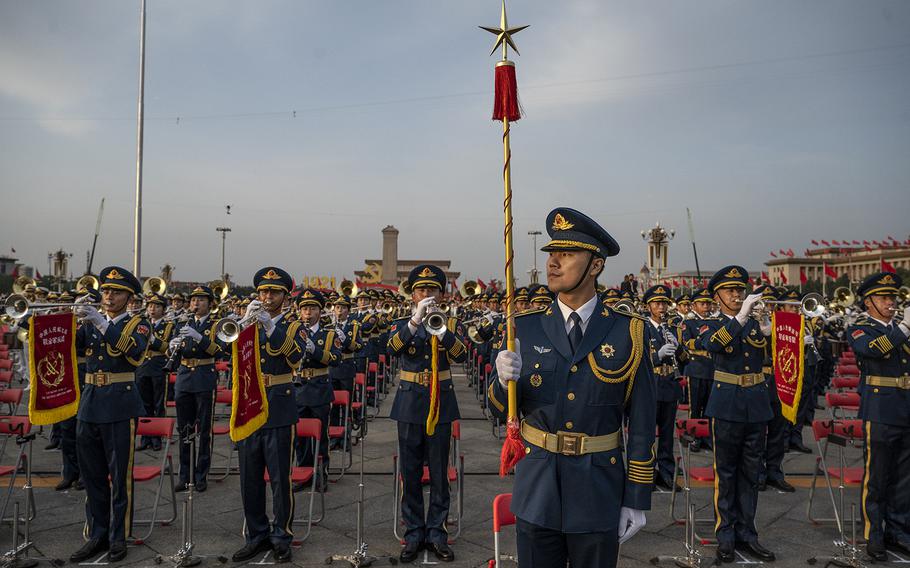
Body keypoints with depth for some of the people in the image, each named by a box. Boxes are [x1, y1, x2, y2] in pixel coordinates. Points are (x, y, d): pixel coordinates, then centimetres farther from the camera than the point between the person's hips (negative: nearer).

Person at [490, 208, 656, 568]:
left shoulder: (628, 333, -6)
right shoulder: (526, 329, -1)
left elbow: (642, 424, -2)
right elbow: (502, 412, 2)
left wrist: (637, 500, -2)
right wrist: (504, 380, -20)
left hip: (599, 496, -1)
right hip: (537, 495, 1)